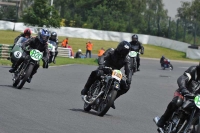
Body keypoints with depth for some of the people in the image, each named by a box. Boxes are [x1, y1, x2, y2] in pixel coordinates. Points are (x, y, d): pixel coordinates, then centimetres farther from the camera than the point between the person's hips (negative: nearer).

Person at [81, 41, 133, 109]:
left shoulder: (127, 59, -2)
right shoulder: (111, 51, -10)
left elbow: (128, 70, -13)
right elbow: (102, 57, -27)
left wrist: (128, 81, -33)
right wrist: (101, 64, -51)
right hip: (104, 70, -4)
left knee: (125, 87, -14)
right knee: (96, 73, -38)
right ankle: (85, 91, -22)